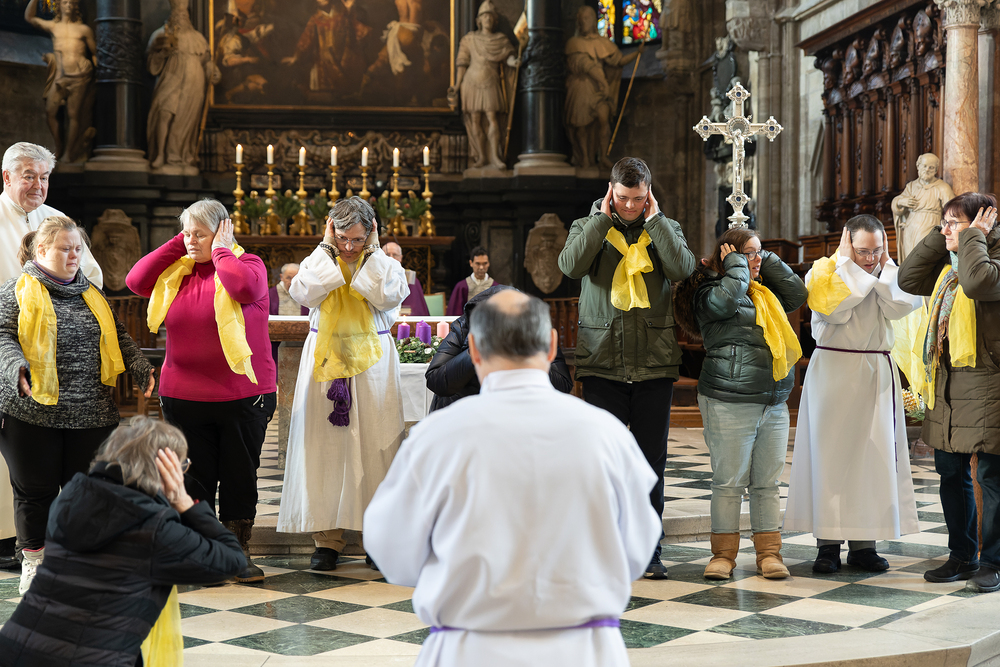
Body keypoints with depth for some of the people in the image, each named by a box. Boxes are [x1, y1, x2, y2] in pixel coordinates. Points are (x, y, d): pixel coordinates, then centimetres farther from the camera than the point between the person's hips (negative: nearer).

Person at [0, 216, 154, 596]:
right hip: (34, 411, -4)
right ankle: (34, 561, 20)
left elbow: (118, 336, 19)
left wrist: (139, 366, 4)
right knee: (36, 489, 4)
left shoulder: (90, 294, 16)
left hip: (91, 413, 4)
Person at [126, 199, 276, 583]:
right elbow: (136, 281, -2)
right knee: (194, 479, 9)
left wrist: (220, 251, -12)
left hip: (242, 396, -3)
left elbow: (245, 287, -27)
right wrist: (175, 246, -1)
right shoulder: (177, 270, 9)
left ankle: (237, 552, 19)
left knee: (240, 477, 7)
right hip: (184, 397, 4)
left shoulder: (248, 264, -5)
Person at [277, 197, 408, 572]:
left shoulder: (385, 264, 5)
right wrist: (327, 249, -7)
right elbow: (304, 293, -12)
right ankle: (328, 538, 3)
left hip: (372, 364, -1)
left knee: (374, 445, -1)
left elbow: (387, 298, -14)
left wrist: (372, 252, -8)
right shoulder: (319, 260, 8)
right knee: (325, 446, -2)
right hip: (326, 360, 1)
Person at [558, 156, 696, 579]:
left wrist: (654, 219, -7)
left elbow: (683, 269, -11)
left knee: (651, 459, 5)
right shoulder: (588, 227, 7)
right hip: (602, 362, -1)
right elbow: (571, 265, -14)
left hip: (654, 362, 1)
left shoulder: (665, 228, 9)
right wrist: (603, 217, -9)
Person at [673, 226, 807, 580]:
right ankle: (723, 553, 10)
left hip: (774, 403, 6)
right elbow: (726, 299, -22)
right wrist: (736, 264, -5)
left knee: (767, 482, 8)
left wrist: (767, 259, 11)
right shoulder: (709, 291, -2)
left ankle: (769, 552, 14)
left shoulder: (765, 292, 19)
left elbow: (797, 292, 12)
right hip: (729, 402, -6)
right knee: (729, 481, 0)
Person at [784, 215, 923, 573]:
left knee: (872, 455, 2)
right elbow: (836, 310, -18)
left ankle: (863, 543, 8)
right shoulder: (823, 270, -1)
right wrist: (846, 263, -11)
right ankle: (828, 543, 2)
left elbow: (900, 306, -9)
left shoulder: (889, 274, 11)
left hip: (877, 373, 3)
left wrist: (886, 264, -5)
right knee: (830, 455, -3)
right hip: (833, 372, -3)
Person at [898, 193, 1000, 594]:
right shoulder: (949, 266, 18)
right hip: (946, 384, 9)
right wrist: (939, 238, 11)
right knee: (951, 473, 13)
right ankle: (961, 556, 24)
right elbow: (908, 279, 17)